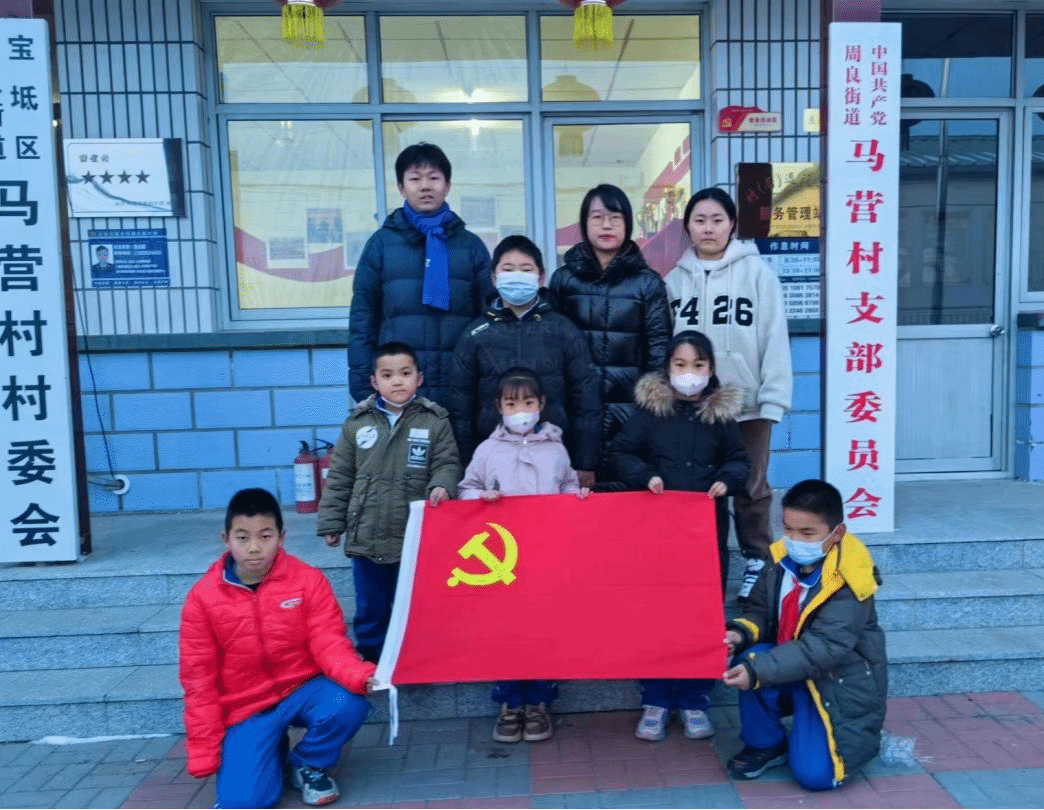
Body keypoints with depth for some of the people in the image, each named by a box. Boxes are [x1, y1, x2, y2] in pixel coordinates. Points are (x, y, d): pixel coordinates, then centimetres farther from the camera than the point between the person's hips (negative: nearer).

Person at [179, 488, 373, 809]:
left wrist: (362, 676, -36)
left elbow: (329, 644, -14)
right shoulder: (202, 597, -9)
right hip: (247, 710, 0)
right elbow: (199, 680, -4)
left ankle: (307, 764, 3)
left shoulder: (308, 580, -11)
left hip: (303, 689, 0)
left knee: (349, 704, -30)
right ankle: (272, 752, 18)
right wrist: (204, 754, -4)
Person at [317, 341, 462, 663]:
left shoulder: (435, 421, -4)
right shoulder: (357, 422, 1)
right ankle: (370, 660, 36)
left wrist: (442, 485, -23)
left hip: (415, 537, -1)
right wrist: (330, 522, 4)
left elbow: (448, 464, -1)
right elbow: (339, 478, 4)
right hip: (366, 537, 2)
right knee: (370, 607, 16)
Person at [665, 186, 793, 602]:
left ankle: (758, 561, 26)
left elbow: (774, 339, -5)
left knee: (751, 487, 10)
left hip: (747, 403, -2)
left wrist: (773, 398, -10)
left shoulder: (757, 272, -3)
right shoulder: (675, 279, 5)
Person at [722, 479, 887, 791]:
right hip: (791, 663, 5)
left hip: (840, 682, -5)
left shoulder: (848, 580, -26)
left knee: (815, 774, -16)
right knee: (751, 660, -27)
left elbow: (825, 648, -33)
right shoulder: (782, 560, -8)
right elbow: (759, 612, 2)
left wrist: (759, 671, -42)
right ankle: (765, 744, 0)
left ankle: (858, 737, 17)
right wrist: (741, 633, -24)